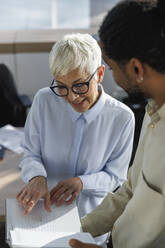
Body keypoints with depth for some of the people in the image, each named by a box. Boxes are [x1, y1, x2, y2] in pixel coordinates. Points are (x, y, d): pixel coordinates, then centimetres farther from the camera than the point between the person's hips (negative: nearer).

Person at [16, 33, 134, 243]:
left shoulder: (122, 118, -12)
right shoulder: (44, 101, -9)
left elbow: (115, 176, -2)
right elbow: (31, 154, 0)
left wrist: (82, 182, -21)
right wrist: (37, 177, -22)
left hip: (90, 216, -1)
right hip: (44, 210, 1)